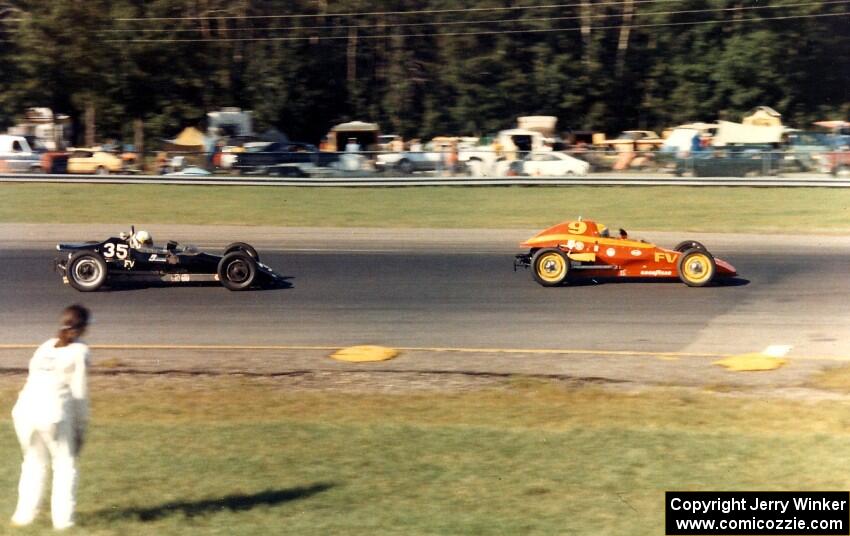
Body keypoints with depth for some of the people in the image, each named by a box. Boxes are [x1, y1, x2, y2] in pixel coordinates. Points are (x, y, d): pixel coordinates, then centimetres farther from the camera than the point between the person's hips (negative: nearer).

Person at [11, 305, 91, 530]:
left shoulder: (45, 347, 20)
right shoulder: (79, 351, 4)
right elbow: (79, 393, 1)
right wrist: (81, 427, 9)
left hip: (24, 410, 5)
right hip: (53, 413, -5)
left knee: (34, 462, 25)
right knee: (65, 465, 13)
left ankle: (24, 514, 25)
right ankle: (62, 519, 8)